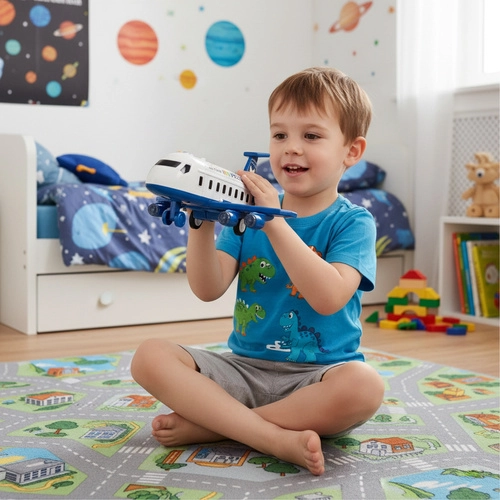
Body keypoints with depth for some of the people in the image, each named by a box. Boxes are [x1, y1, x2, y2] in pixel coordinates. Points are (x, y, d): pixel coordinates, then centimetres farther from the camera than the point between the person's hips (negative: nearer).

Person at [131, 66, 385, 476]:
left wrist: (275, 222, -23)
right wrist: (202, 223, -18)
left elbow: (329, 297, -22)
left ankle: (209, 423, -21)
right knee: (150, 357, -17)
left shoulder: (352, 222, -3)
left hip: (315, 377, -3)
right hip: (244, 367, 3)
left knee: (363, 385, -36)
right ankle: (277, 438, -28)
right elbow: (208, 289, -3)